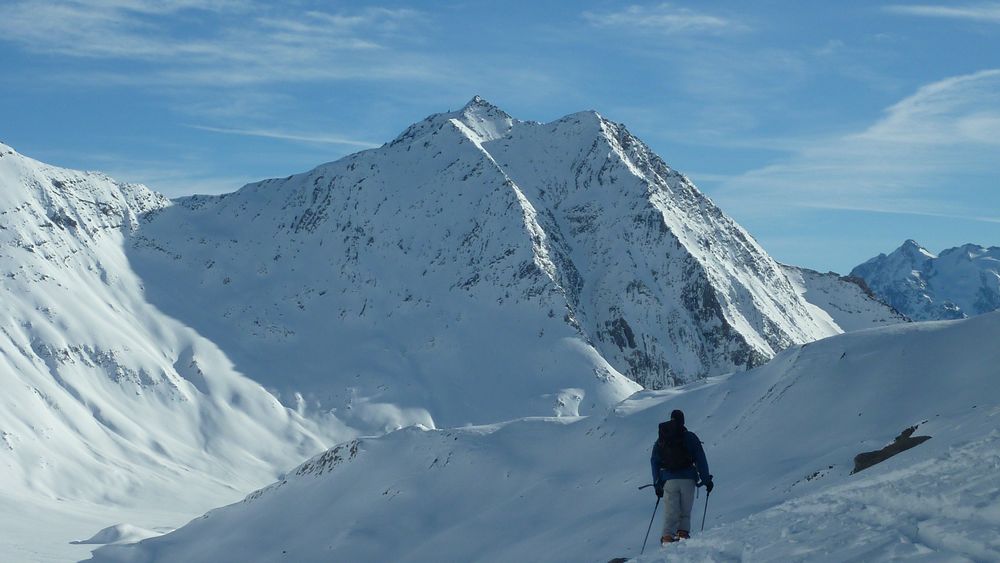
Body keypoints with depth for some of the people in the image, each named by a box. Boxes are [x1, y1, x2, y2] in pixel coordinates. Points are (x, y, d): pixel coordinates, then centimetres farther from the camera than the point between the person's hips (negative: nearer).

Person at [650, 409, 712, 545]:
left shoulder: (660, 441, 14)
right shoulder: (690, 437, 6)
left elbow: (654, 462, 12)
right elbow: (701, 460, 2)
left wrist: (657, 485, 15)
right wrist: (706, 480, 5)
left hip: (669, 480, 1)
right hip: (688, 479, -1)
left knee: (670, 513, 1)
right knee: (685, 512, 10)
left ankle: (668, 537, -14)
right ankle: (683, 532, -6)